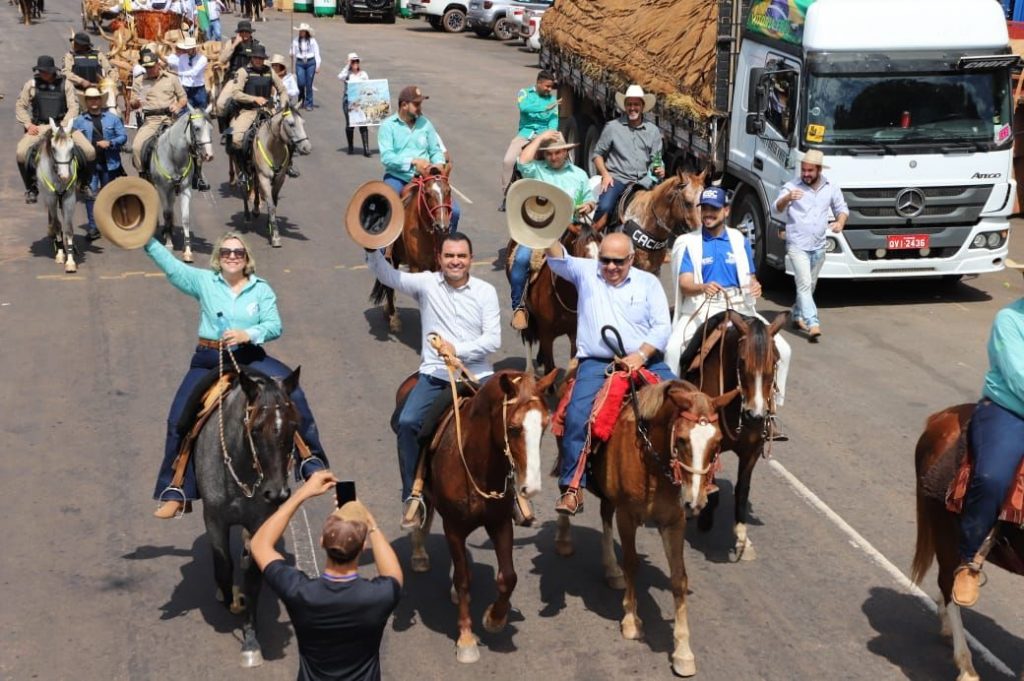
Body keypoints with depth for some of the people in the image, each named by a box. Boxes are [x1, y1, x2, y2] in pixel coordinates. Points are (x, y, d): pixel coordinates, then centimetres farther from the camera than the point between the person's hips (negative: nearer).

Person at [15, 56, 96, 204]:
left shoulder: (65, 84, 4)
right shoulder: (31, 85, 6)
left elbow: (73, 107, 0)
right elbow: (20, 106, 9)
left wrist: (63, 125, -13)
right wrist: (28, 124, -6)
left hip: (63, 125, 0)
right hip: (39, 127, 0)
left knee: (89, 151, -18)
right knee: (21, 153, -25)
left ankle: (84, 184, 8)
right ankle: (31, 188, -2)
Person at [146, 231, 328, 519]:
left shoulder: (261, 289, 4)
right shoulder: (204, 281, 4)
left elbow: (274, 326, -5)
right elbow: (170, 265, -6)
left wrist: (247, 334, -23)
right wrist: (148, 238, -17)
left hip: (250, 358, 0)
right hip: (208, 361, 0)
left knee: (292, 393, -20)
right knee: (179, 420, -10)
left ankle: (311, 462, -6)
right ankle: (175, 493, 2)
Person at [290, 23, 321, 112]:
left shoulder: (312, 41, 0)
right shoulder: (295, 40, 5)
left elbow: (317, 53, 3)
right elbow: (293, 52, 13)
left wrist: (318, 66, -1)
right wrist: (291, 54, -11)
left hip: (310, 62, -1)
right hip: (300, 63, 1)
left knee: (309, 84, 0)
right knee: (301, 83, -8)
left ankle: (309, 104, 9)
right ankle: (301, 100, 19)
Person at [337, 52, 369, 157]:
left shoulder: (363, 74, 10)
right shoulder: (347, 74, 4)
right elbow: (340, 77, -19)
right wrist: (348, 65, -13)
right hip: (348, 101, -1)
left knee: (363, 125, -7)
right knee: (349, 124, 4)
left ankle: (366, 148, -9)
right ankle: (350, 148, 18)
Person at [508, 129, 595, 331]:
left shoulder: (579, 174, 20)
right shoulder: (537, 170, 10)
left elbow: (589, 200, 24)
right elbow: (523, 162, -12)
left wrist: (587, 206, -1)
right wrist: (540, 138, -3)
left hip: (570, 229, 2)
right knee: (522, 258, -27)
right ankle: (518, 307, -13)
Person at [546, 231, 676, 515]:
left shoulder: (648, 282, 11)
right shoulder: (586, 272, 10)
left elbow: (662, 327, 4)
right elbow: (558, 260, -8)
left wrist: (641, 355, -12)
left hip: (644, 361, 2)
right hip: (596, 363, -1)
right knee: (577, 414, -23)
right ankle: (572, 487, -16)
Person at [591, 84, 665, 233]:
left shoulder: (653, 130, 10)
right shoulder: (612, 127, 4)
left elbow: (656, 159, 16)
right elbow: (598, 154, 9)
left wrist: (659, 169, -6)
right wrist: (605, 174, -7)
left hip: (642, 181, 3)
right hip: (617, 178, -3)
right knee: (604, 207, -30)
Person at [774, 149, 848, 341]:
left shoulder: (831, 188, 5)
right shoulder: (791, 187, -8)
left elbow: (842, 208, 16)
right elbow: (778, 208, -20)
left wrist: (840, 222, -7)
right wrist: (787, 198, -43)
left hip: (819, 246, 5)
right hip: (797, 245, -5)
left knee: (809, 286, 17)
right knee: (804, 284, -14)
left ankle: (798, 316, 36)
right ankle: (813, 325, -21)